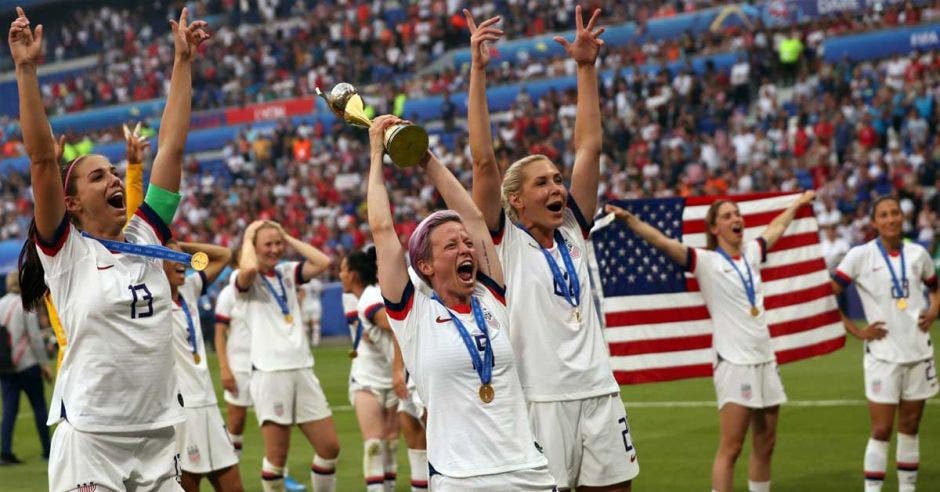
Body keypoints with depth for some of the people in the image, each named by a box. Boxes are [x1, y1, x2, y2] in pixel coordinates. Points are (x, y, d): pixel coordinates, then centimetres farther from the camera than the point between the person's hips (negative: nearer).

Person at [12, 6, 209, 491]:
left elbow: (171, 147, 10)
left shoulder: (146, 237, 9)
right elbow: (42, 159, -12)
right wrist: (26, 70, -17)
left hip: (159, 437, 5)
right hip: (90, 439, -5)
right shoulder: (65, 250, -2)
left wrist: (183, 60, 10)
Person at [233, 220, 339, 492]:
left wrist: (288, 239, 6)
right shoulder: (243, 280, -1)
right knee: (277, 455, -4)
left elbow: (323, 262, 1)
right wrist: (247, 238, -7)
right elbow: (249, 268, -25)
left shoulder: (287, 272, 15)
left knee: (329, 447, 3)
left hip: (303, 369, 5)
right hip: (269, 373, -5)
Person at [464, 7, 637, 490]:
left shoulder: (572, 231, 10)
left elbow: (588, 148, 11)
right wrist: (477, 70, -15)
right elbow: (484, 160, -11)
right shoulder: (504, 240, -2)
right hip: (540, 400, -5)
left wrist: (586, 67, 9)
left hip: (599, 392, 5)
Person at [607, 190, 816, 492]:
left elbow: (777, 226, 31)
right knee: (731, 448, -9)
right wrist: (628, 219, -32)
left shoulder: (751, 253, 11)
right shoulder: (705, 261, -6)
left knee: (765, 446, 11)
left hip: (765, 361, 6)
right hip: (734, 363, -6)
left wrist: (798, 203, 45)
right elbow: (661, 241, -19)